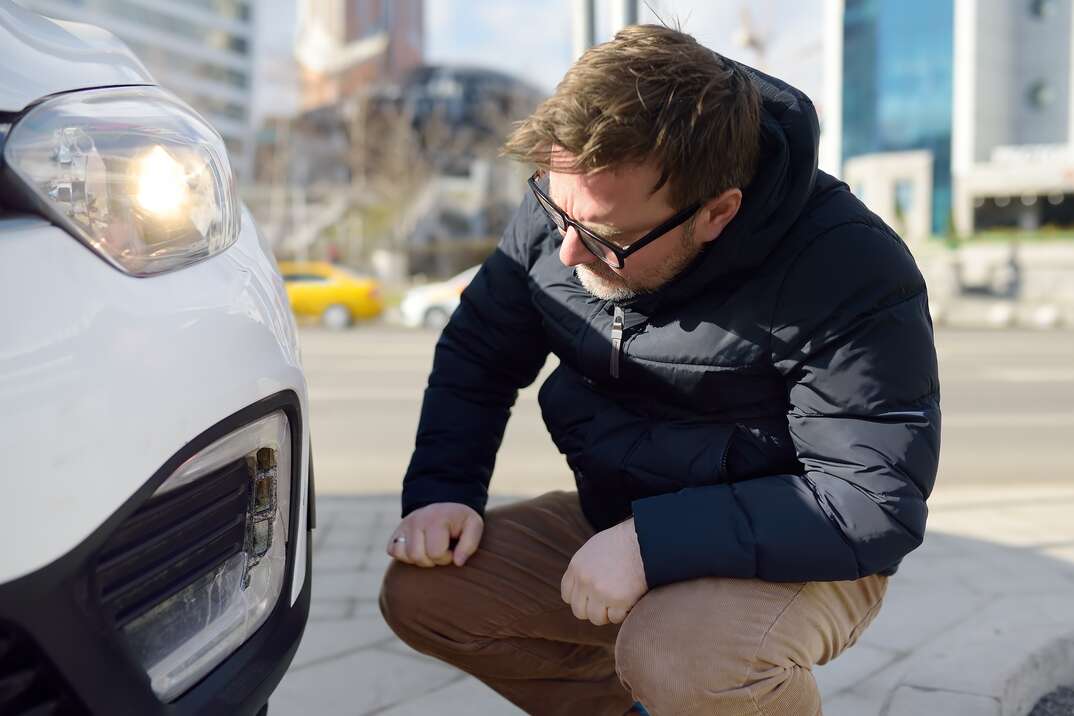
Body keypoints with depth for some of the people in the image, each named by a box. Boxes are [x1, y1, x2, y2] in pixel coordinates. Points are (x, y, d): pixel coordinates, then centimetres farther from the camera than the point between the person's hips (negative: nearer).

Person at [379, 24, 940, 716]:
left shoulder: (848, 271, -26)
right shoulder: (567, 206, -9)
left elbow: (876, 502, -26)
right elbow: (479, 351, 5)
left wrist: (654, 542, -32)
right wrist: (442, 492, -9)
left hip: (790, 552, -6)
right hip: (610, 524, 6)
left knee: (680, 658, -37)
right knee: (419, 592, -6)